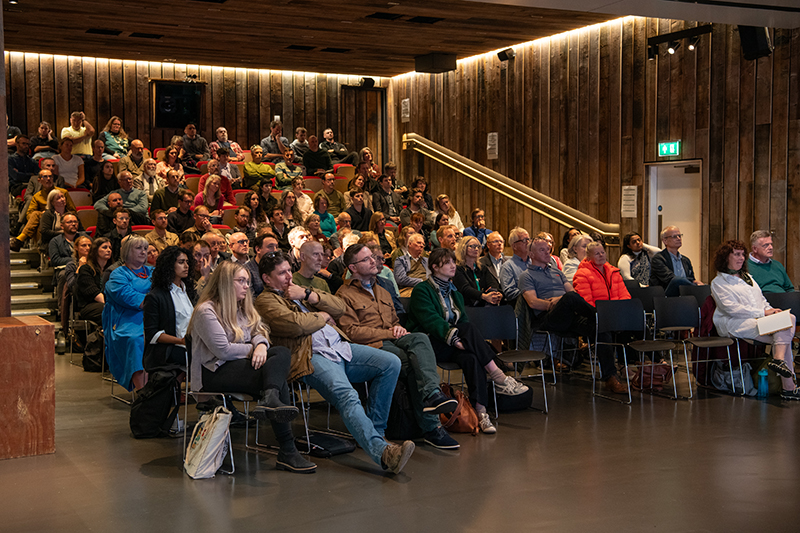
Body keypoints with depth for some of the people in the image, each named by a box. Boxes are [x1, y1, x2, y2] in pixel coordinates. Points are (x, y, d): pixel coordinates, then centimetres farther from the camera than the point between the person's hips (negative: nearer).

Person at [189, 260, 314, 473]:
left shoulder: (241, 307, 21)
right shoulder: (206, 311, -7)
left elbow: (259, 332, 10)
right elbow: (223, 350, -16)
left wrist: (261, 345, -14)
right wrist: (252, 349, -5)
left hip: (240, 364, 8)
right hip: (214, 373, -8)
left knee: (282, 353, -23)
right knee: (278, 381, -26)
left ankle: (270, 400, -42)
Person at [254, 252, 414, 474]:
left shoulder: (300, 291, 28)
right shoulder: (265, 301, 6)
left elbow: (341, 308, 17)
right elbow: (294, 323, -14)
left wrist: (308, 295, 5)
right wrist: (322, 317, 4)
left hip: (341, 347, 8)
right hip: (313, 357, -8)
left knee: (391, 363, -10)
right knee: (347, 396, -33)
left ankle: (375, 427, -1)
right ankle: (381, 451, -43)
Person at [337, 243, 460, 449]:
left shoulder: (382, 291, 31)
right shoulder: (344, 295, 5)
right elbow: (351, 331, -7)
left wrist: (399, 328, 8)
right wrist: (388, 333, -11)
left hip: (392, 339, 6)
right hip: (371, 346, -6)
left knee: (420, 338, -31)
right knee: (412, 364, -32)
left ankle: (432, 394, -51)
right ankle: (430, 427, -33)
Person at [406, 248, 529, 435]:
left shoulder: (454, 293, 24)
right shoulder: (422, 290, 0)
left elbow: (463, 320, 14)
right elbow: (430, 321, -15)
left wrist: (472, 341, -8)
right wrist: (454, 337, -28)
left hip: (453, 345, 6)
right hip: (431, 345, -5)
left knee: (471, 357, -31)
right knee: (469, 328, -31)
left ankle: (481, 411, -42)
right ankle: (499, 378, -33)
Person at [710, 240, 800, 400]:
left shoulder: (747, 277, 28)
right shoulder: (718, 282, 4)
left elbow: (762, 300, 27)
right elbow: (732, 308, -9)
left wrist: (771, 310, 3)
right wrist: (763, 313, -13)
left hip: (760, 320, 8)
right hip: (734, 324, -8)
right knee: (782, 335, -26)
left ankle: (779, 358, -32)